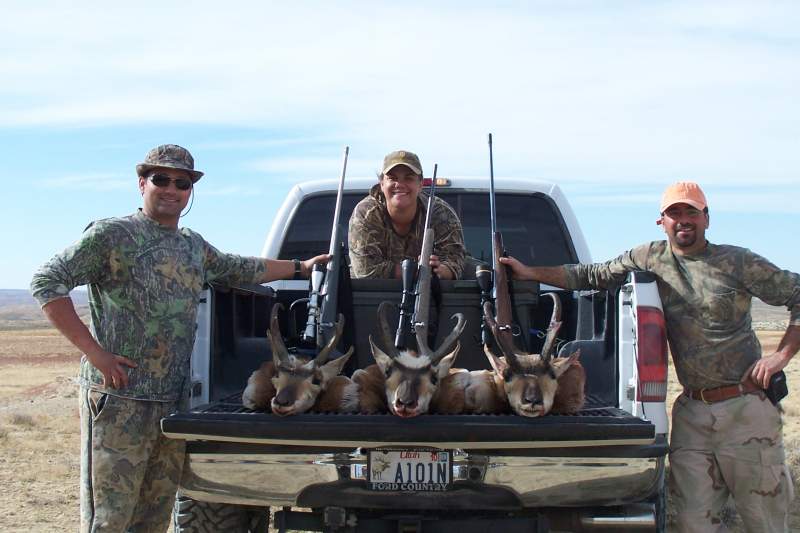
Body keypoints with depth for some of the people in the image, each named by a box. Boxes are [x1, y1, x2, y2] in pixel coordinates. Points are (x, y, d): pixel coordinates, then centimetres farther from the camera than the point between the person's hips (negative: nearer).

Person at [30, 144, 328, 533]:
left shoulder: (194, 246, 17)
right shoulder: (112, 235, -4)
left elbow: (238, 270, 34)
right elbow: (46, 282, -9)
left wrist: (301, 267, 37)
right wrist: (93, 351, -15)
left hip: (174, 402, 7)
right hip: (119, 400, -7)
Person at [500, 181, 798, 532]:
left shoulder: (736, 262, -1)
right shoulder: (649, 258, 9)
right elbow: (591, 276, 17)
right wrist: (530, 273, 12)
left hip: (745, 409, -3)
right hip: (692, 412, 3)